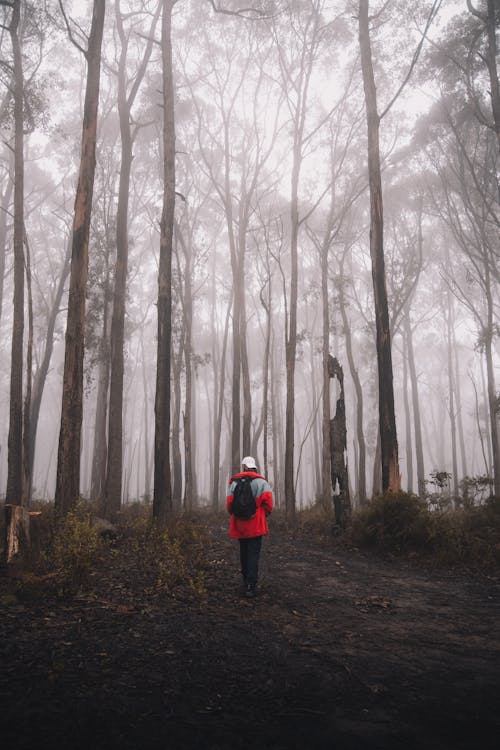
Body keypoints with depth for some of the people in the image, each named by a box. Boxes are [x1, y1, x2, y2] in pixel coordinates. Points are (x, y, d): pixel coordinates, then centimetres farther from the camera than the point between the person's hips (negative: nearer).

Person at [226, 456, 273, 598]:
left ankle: (246, 582, 30)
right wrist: (265, 514, 4)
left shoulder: (234, 482, 3)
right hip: (255, 525, -3)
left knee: (244, 553, 19)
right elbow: (268, 500, -14)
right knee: (253, 555, -2)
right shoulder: (261, 482, -4)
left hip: (239, 525, 3)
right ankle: (251, 586, -8)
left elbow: (229, 502, -3)